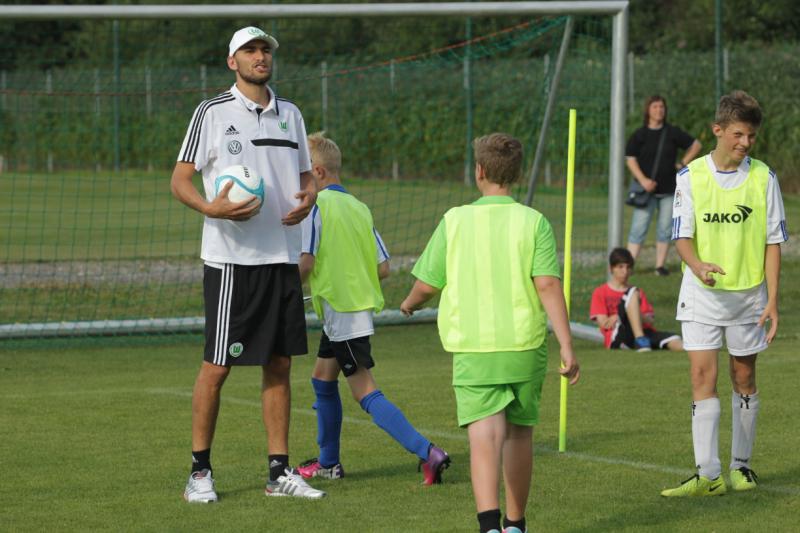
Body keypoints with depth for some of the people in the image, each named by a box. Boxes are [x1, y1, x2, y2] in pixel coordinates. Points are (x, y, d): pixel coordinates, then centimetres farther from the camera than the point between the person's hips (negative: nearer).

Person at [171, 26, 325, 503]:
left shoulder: (290, 114, 13)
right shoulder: (212, 113, -3)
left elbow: (306, 175, 20)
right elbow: (180, 179, -4)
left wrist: (307, 199, -3)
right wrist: (211, 207, -23)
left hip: (283, 256, 5)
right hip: (231, 259, -5)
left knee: (280, 364, 7)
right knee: (217, 366, -4)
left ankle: (280, 471, 13)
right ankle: (200, 471, 7)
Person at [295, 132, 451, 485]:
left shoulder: (315, 205, -11)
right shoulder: (358, 207, 11)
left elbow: (306, 262, -20)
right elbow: (384, 268, 9)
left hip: (340, 311, -9)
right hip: (360, 305, 9)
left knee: (366, 393, -9)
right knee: (322, 380, 21)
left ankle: (427, 453, -19)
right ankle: (328, 463, 29)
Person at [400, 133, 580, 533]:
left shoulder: (455, 221, 0)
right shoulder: (533, 222, -1)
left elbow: (426, 285, 4)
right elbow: (548, 285, -10)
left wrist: (410, 303, 27)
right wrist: (566, 345, -9)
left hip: (472, 349, -1)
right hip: (525, 346, 1)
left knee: (484, 436, -11)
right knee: (519, 432, 18)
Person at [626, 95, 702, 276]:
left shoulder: (673, 133, 4)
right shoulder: (639, 135, 1)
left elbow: (696, 145, 13)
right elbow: (630, 159, -2)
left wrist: (682, 164, 4)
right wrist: (643, 180, -14)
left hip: (669, 189, 2)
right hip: (647, 189, -2)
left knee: (665, 228, 4)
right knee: (638, 228, -8)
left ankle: (660, 265, 11)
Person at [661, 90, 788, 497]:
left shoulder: (763, 178, -1)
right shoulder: (691, 177, -3)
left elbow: (773, 241, 1)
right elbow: (682, 236, -5)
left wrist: (772, 299, -5)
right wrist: (698, 265, -27)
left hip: (749, 294, 1)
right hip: (702, 294, -1)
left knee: (744, 378, 9)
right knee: (703, 376, -9)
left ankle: (741, 465, 23)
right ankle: (708, 475, -11)